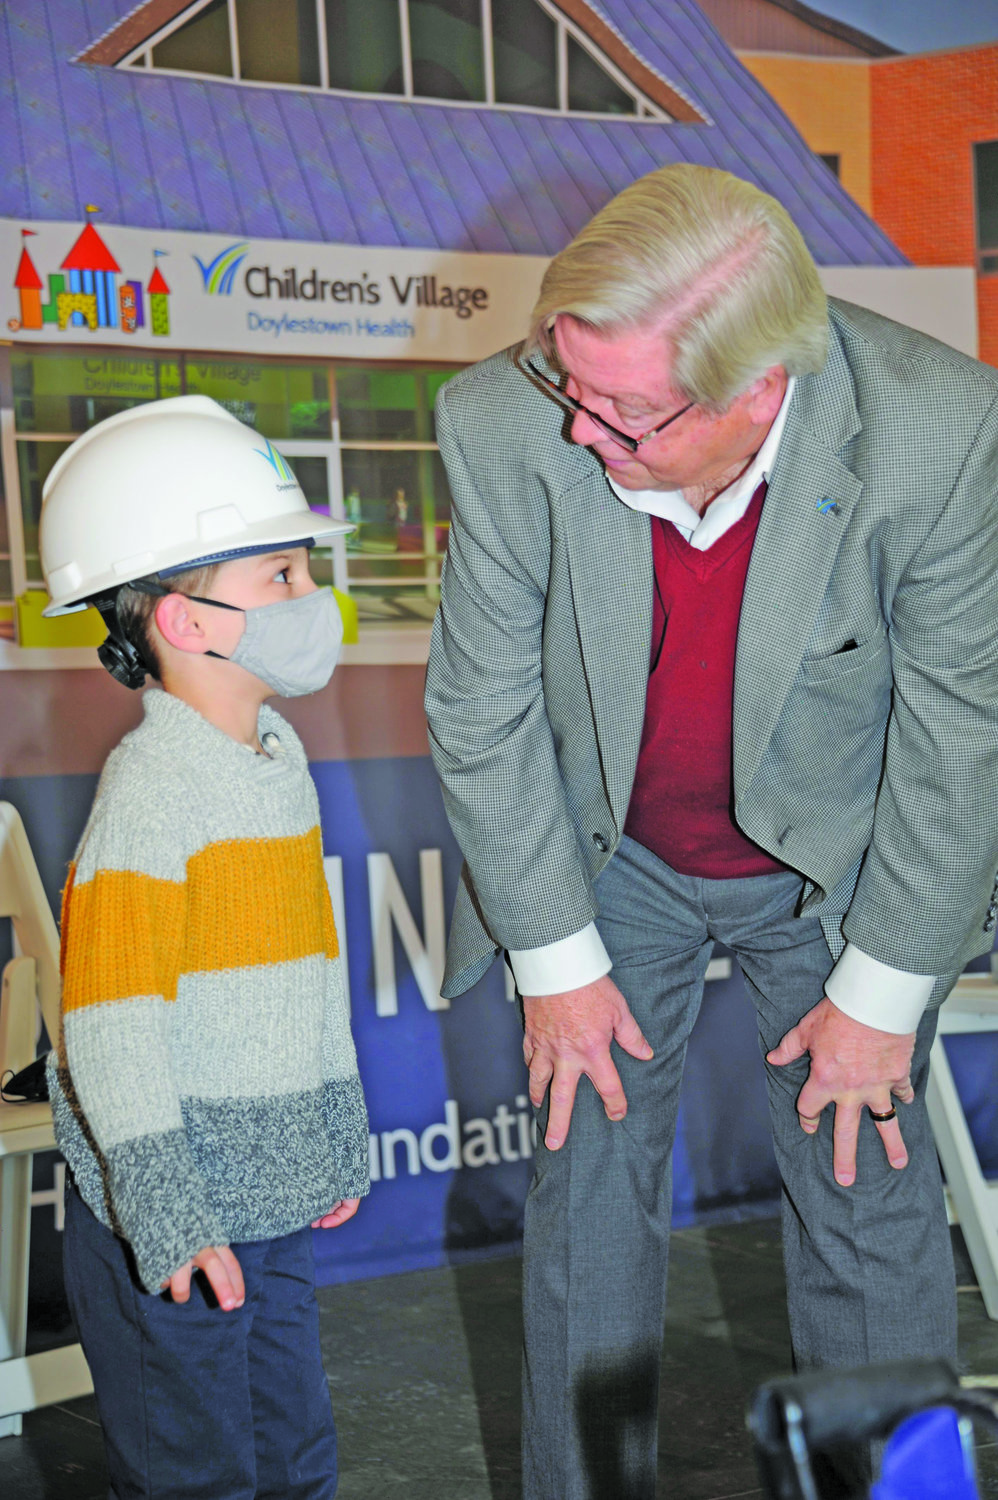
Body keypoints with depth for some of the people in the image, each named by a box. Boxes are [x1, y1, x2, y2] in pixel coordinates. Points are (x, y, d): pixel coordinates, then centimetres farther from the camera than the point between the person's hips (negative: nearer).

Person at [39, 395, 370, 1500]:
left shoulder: (277, 754, 9)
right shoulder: (151, 787, -19)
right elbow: (109, 1025, -22)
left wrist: (336, 1144, 22)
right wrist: (168, 1213, -23)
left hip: (271, 1198, 8)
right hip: (169, 1216, -8)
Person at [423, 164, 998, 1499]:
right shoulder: (505, 424, -27)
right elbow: (482, 712, -13)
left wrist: (878, 997, -11)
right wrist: (558, 963, -7)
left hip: (843, 857, -1)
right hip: (608, 859, 1)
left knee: (869, 1199, 5)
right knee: (588, 1195, 7)